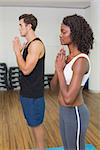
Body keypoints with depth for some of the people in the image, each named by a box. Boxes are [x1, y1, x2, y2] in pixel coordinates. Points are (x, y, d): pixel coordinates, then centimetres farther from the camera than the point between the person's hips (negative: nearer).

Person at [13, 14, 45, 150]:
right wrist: (19, 50, 3)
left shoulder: (36, 44, -19)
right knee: (33, 122, 20)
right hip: (26, 91, 10)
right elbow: (22, 67, 14)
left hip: (33, 93, -9)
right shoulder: (28, 44, 11)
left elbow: (26, 70, -25)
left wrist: (17, 51, -16)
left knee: (36, 123, 5)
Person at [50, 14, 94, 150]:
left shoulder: (81, 61, -24)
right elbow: (53, 86, 5)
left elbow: (68, 98, -30)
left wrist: (59, 69, -21)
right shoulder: (68, 57, 2)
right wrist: (59, 66, -11)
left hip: (75, 113, -9)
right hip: (64, 111, 9)